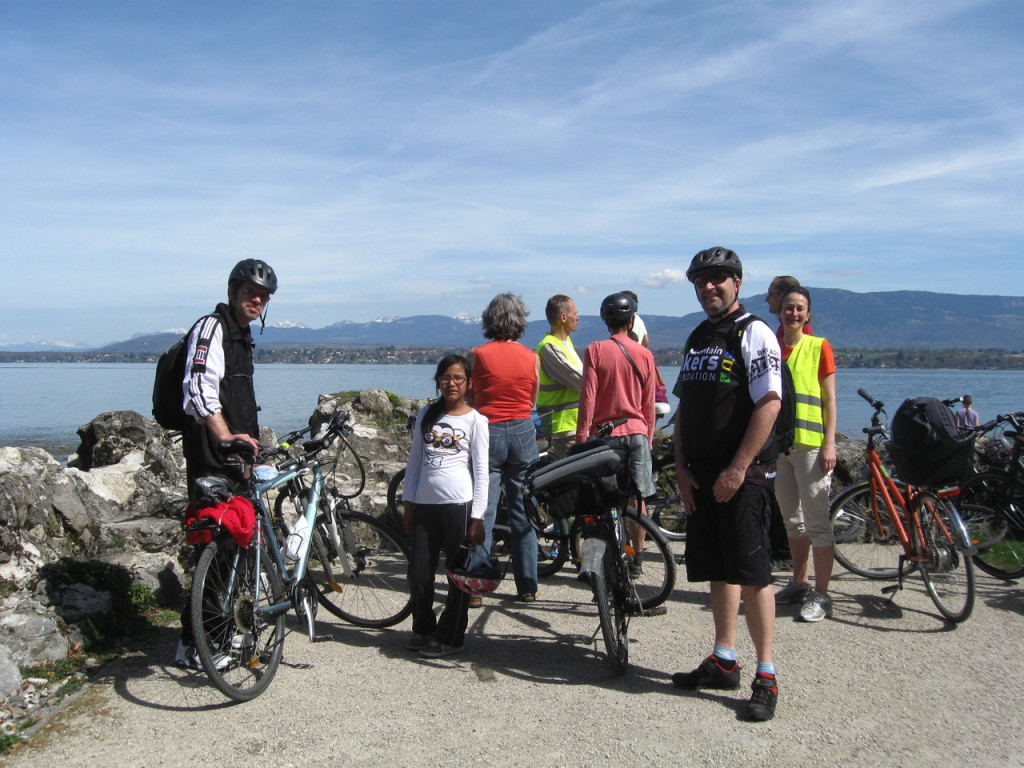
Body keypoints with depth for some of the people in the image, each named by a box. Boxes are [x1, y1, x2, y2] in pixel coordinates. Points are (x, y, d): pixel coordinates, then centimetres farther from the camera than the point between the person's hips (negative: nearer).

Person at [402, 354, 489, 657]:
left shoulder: (475, 420, 0)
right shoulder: (426, 415, 12)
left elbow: (481, 471, -2)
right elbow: (415, 461, 16)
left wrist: (477, 517, -6)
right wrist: (408, 502, 11)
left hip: (459, 504, -4)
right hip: (425, 504, 4)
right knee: (418, 573, 5)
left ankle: (449, 637, 16)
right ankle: (423, 629, 25)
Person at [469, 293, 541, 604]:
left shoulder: (477, 355, -6)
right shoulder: (532, 357, 2)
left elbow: (469, 398, 0)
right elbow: (533, 400, 11)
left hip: (488, 432, -2)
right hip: (523, 432, 2)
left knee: (482, 513, 2)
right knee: (523, 513, 10)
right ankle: (527, 587, 16)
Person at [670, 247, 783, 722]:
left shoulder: (754, 334, -7)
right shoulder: (697, 338, 16)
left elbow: (769, 404, -16)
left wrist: (737, 470, -19)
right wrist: (681, 468, 7)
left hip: (742, 474, -7)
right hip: (702, 476, 7)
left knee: (752, 574, -5)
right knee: (719, 571, 13)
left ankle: (766, 678, 4)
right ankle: (723, 661, 24)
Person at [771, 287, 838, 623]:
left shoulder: (819, 347, 0)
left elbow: (830, 399, -2)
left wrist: (830, 443, -11)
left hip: (810, 443, -5)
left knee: (816, 522, -5)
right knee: (792, 519, 14)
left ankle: (821, 595, 1)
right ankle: (799, 584, 25)